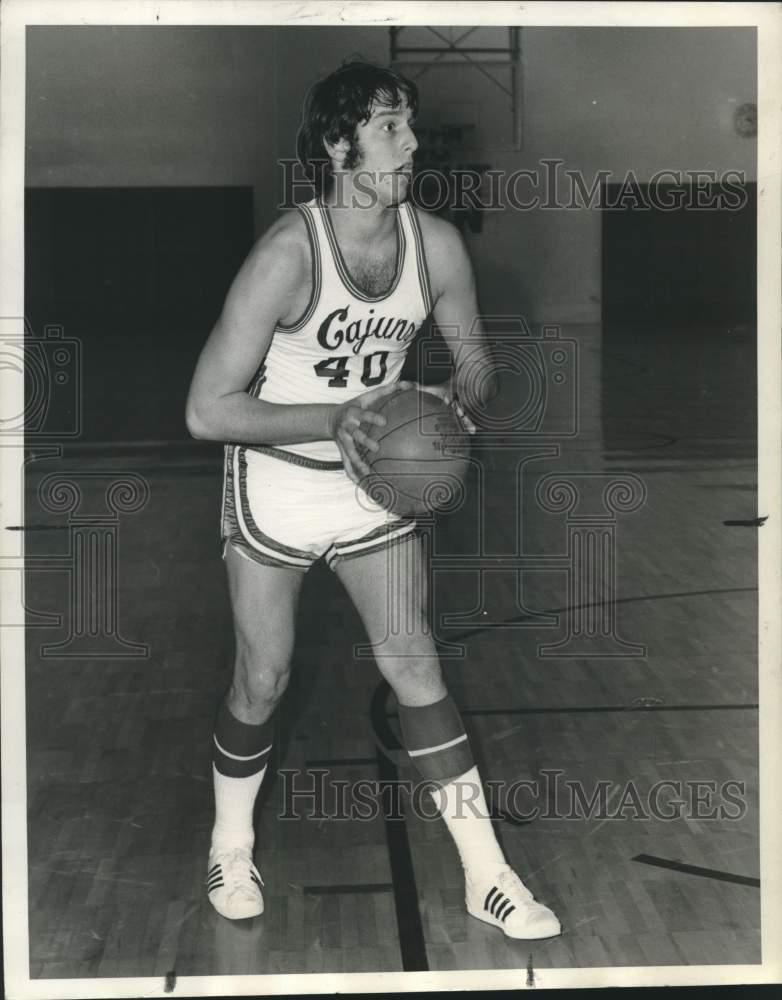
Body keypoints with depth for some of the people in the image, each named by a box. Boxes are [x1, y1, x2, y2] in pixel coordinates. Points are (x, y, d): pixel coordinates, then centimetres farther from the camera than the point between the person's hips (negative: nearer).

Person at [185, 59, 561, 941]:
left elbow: (473, 358, 6)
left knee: (416, 669, 2)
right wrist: (335, 416, -34)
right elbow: (206, 411, -25)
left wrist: (460, 399, -17)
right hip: (275, 493, -3)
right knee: (261, 684, 7)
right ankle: (231, 848, 32)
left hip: (378, 483, 4)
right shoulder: (287, 254, -25)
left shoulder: (436, 245, -10)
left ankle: (486, 875, 10)